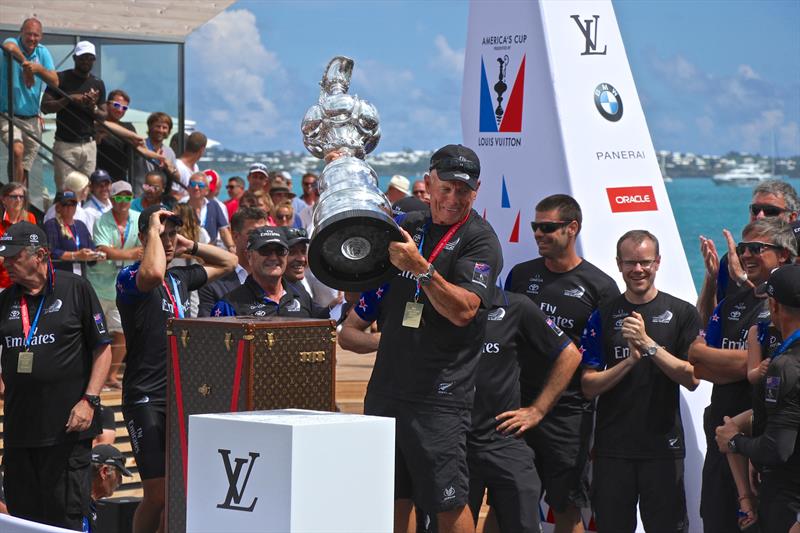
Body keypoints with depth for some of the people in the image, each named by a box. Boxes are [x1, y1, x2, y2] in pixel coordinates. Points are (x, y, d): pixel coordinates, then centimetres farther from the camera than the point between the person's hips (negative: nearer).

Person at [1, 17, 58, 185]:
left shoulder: (42, 52, 5)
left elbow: (55, 82, -6)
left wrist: (38, 68, -23)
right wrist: (25, 63, -40)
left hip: (32, 119, 5)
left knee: (24, 170, 8)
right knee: (17, 150, -30)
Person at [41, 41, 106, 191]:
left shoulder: (97, 83, 13)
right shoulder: (61, 78, 1)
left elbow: (104, 116, 14)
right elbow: (45, 107, -4)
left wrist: (93, 108, -8)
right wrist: (70, 99, -15)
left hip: (89, 144, 4)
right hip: (65, 144, -4)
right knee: (64, 191, -8)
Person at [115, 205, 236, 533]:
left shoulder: (181, 277, 16)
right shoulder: (129, 278, -6)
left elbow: (228, 262, 30)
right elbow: (153, 273, -31)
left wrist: (189, 246, 16)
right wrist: (153, 229, -15)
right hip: (146, 398, -7)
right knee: (158, 493, -10)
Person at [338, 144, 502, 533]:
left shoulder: (480, 240, -6)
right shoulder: (407, 228, 15)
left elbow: (463, 309, -20)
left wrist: (420, 267, -30)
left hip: (440, 394, -6)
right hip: (388, 385, 6)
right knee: (394, 500, 9)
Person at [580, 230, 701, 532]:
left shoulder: (682, 313, 2)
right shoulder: (604, 316, 5)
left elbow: (692, 379, -6)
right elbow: (589, 385, 1)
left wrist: (649, 344, -16)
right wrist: (631, 360, -14)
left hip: (664, 445, -1)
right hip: (613, 447, 1)